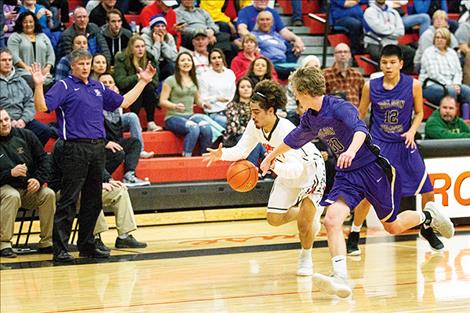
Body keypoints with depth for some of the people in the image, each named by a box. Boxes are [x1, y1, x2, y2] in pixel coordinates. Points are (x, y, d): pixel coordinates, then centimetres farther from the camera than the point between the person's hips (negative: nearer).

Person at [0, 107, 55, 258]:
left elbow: (43, 159, 8)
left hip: (29, 189, 4)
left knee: (49, 194, -24)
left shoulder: (25, 135, 5)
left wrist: (38, 179, -8)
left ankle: (47, 242, -15)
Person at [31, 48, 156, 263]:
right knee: (68, 201, -8)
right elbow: (42, 107, -13)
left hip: (97, 148, 7)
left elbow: (123, 102, 28)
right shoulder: (64, 86, -2)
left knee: (93, 201, 10)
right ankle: (60, 249, -7)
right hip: (76, 148, -7)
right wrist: (38, 85, -28)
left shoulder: (98, 88, 18)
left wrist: (143, 81, 27)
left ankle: (86, 245, 19)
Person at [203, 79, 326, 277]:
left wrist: (275, 166, -62)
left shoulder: (286, 131, -38)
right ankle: (312, 214, 32)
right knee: (274, 219, 3)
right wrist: (222, 154, -29)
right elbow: (242, 150, -9)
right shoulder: (254, 126, -18)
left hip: (310, 169, -7)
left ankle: (306, 259, 10)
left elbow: (296, 169, -44)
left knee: (305, 218, -18)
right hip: (286, 172, 7)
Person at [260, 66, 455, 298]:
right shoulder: (309, 118, 4)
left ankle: (428, 215, 38)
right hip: (346, 175, 6)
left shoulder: (339, 107, -20)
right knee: (331, 220, -20)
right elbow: (294, 139, 25)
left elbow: (360, 129, -38)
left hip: (373, 168, -6)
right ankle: (341, 279, -31)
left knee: (392, 227, 7)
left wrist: (351, 151, -58)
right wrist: (271, 156, 39)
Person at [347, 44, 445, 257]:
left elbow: (419, 113, 6)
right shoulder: (371, 86, -7)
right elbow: (360, 114, 6)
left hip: (404, 144, 2)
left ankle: (427, 229, 30)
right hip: (378, 145, -2)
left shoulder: (413, 85, -7)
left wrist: (412, 131, -12)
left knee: (428, 191, 4)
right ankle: (354, 237, 4)